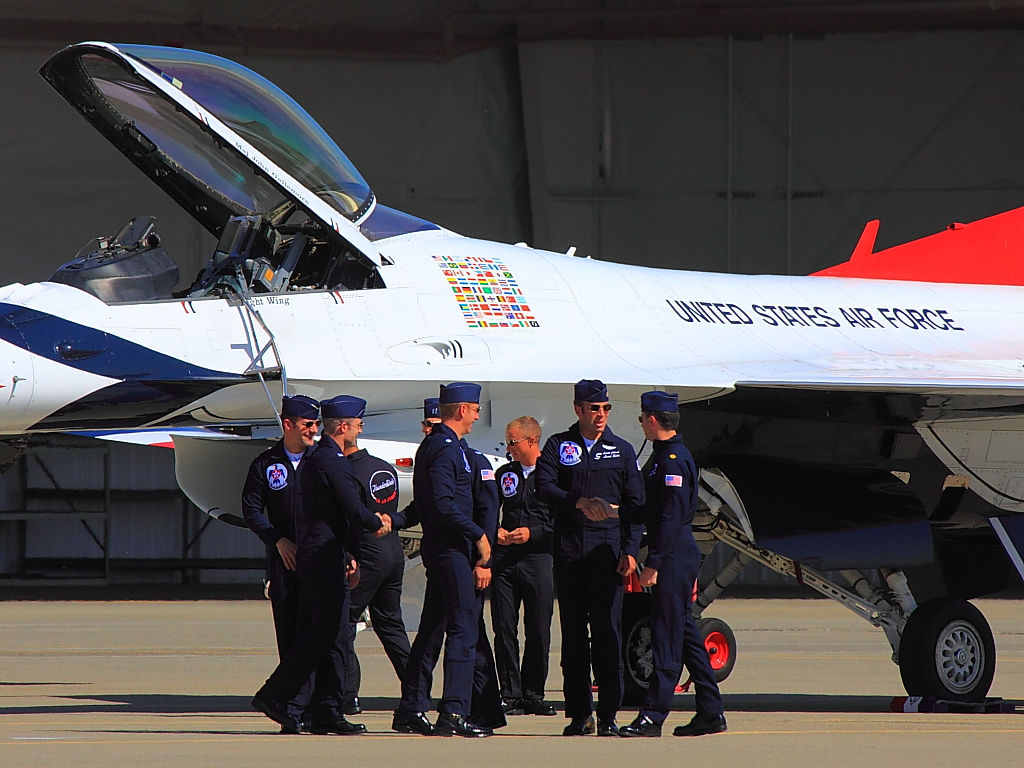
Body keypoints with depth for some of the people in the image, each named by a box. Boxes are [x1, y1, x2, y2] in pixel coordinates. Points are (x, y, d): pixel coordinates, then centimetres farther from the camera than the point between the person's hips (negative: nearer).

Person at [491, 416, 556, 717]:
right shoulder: (505, 473, 14)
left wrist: (533, 532, -13)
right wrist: (495, 531, 1)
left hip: (539, 558, -4)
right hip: (505, 558, 4)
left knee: (539, 632, -1)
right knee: (504, 629, 0)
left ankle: (533, 695, 7)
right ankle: (510, 695, 4)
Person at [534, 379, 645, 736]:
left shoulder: (622, 451, 11)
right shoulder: (559, 446, 10)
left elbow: (635, 504, 9)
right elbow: (544, 487, -3)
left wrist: (630, 550, -2)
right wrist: (578, 502, -19)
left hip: (607, 550, -1)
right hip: (568, 551, 1)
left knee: (606, 632, -6)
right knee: (573, 632, 2)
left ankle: (608, 715, -5)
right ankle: (579, 713, 7)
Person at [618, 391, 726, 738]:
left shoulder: (672, 461, -15)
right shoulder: (663, 456, 17)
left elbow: (671, 516, -21)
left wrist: (653, 563, -22)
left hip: (674, 555, -10)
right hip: (679, 556, 10)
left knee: (667, 635, -9)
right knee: (685, 633, 11)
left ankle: (653, 715, -9)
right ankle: (710, 712, 13)